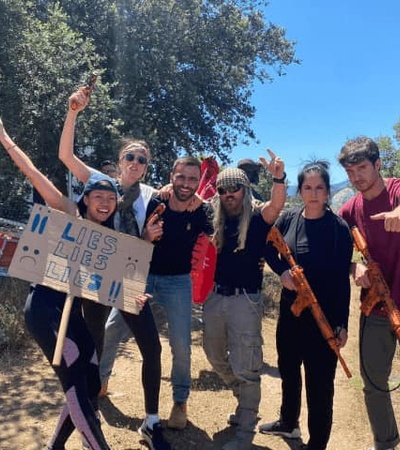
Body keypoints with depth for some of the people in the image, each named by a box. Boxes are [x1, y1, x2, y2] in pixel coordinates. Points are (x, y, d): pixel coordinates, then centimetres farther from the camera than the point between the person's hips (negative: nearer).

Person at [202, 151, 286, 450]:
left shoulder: (257, 217, -7)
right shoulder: (217, 220, 7)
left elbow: (277, 205, -26)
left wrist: (279, 178, -46)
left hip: (245, 300, -6)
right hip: (215, 297, 6)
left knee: (245, 368, 0)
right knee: (216, 358, 19)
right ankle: (246, 403, 42)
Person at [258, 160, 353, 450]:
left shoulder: (339, 227, -11)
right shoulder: (288, 219, -1)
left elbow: (342, 279, -9)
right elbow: (268, 247, 13)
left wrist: (342, 323, -9)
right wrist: (282, 272, -6)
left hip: (324, 316, -5)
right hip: (290, 310, 5)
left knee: (319, 381, 4)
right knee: (288, 369, 21)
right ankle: (288, 423, 45)